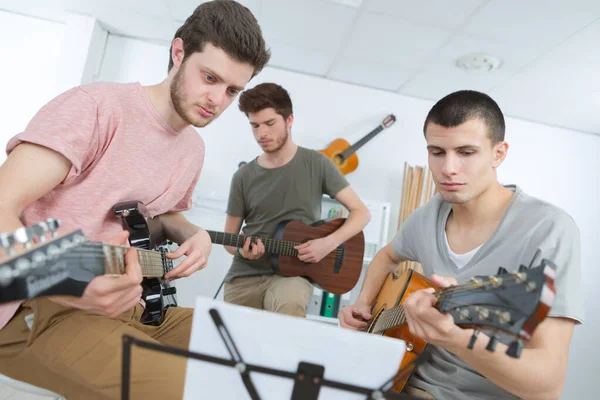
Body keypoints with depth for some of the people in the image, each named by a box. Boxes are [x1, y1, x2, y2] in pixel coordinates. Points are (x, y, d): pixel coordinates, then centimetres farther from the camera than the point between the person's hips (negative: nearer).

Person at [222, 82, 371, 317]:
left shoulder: (315, 164, -2)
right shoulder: (243, 177, 2)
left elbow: (361, 212, -1)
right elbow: (229, 237, 9)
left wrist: (329, 243, -16)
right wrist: (242, 250, -14)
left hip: (292, 272, -2)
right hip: (245, 274, 3)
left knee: (289, 306, -32)